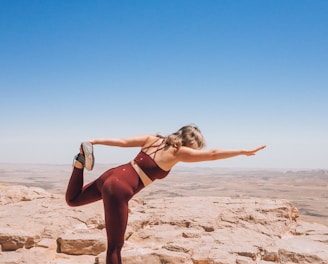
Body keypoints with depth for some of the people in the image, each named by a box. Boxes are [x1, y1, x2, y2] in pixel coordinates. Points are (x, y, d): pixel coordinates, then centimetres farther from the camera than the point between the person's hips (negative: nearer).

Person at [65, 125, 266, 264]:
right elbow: (213, 154, -5)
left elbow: (123, 141, 7)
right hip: (120, 189, -7)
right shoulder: (178, 152, -6)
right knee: (115, 246, 1)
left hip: (112, 175, 7)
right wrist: (245, 152, 3)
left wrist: (95, 141, 9)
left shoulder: (153, 139, 10)